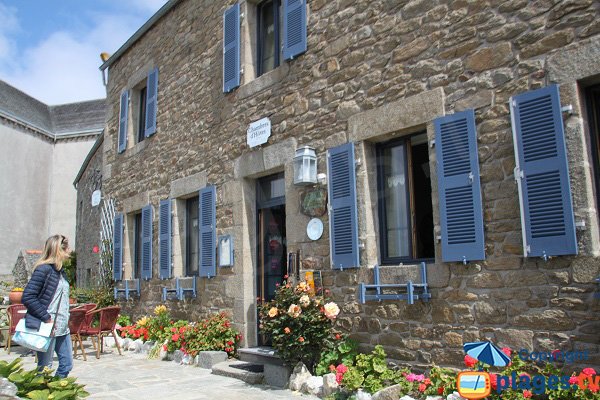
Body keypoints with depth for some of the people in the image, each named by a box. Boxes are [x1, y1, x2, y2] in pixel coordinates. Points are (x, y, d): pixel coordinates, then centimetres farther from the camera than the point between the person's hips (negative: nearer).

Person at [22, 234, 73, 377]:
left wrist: (66, 318, 10)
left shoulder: (60, 271, 13)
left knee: (67, 364, 12)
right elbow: (27, 297, -19)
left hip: (62, 327, 8)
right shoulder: (44, 269, -13)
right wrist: (47, 318, -20)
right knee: (45, 367, 2)